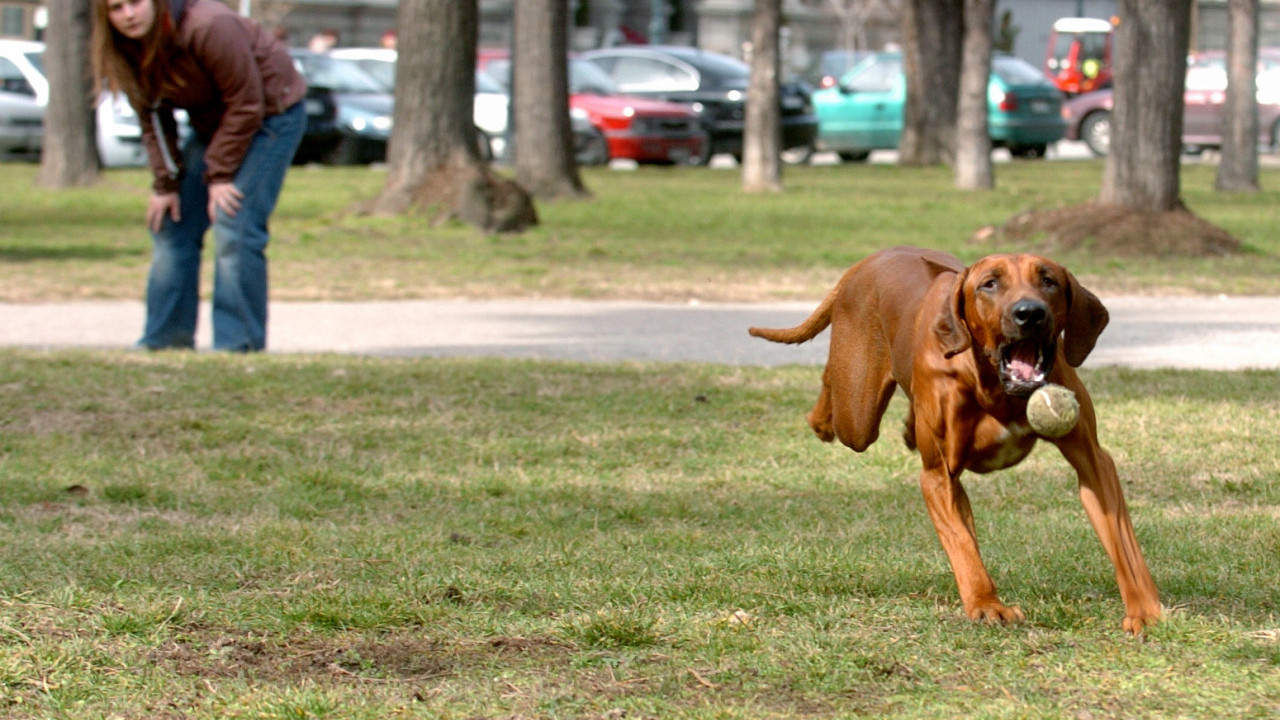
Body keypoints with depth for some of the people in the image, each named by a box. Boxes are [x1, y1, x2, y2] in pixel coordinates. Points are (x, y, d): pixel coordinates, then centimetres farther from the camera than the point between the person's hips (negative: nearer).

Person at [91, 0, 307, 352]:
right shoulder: (125, 51, -9)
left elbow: (245, 103, -25)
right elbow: (153, 118, 1)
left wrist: (221, 174, -21)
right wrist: (166, 183, -8)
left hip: (270, 110, -8)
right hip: (212, 122, 8)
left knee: (234, 231, -19)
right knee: (172, 226, 3)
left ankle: (239, 346, -16)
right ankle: (164, 341, 10)